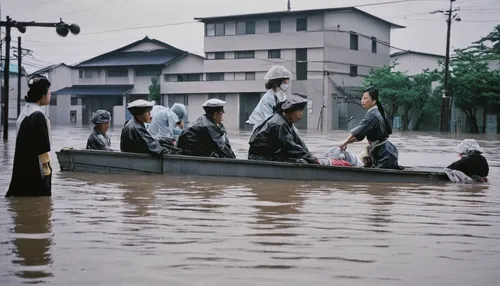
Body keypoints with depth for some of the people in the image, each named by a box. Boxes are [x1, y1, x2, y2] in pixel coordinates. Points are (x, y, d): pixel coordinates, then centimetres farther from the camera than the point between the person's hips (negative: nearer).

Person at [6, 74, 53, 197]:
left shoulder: (25, 112, 11)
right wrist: (46, 166, -11)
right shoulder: (38, 116, -18)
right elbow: (41, 147, -19)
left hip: (23, 166, 9)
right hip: (35, 168, -9)